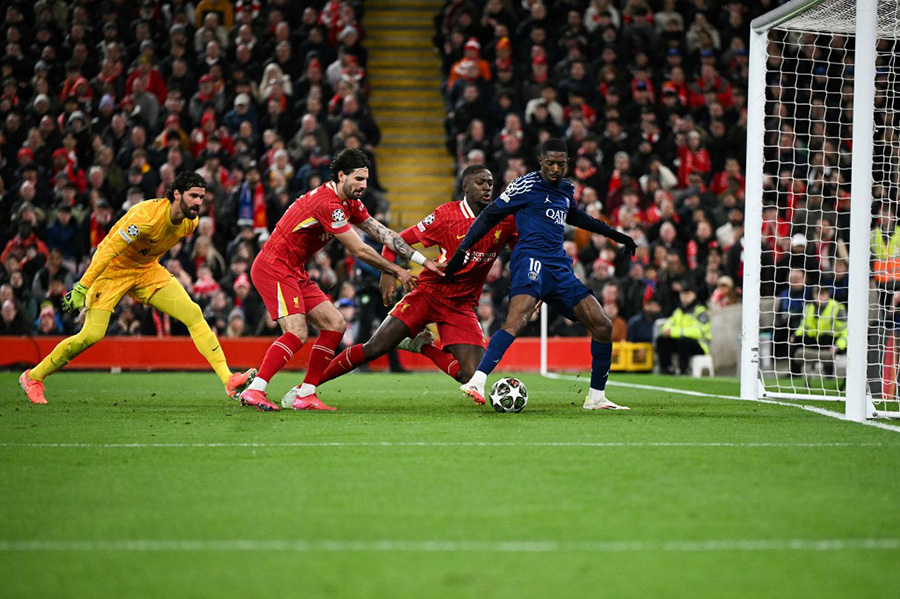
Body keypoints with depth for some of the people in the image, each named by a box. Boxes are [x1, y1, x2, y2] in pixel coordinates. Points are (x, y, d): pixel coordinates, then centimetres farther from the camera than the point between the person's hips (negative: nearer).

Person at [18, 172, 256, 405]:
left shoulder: (190, 222, -7)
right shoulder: (147, 216, -31)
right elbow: (109, 250, -29)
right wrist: (82, 287, -30)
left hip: (147, 271, 7)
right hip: (113, 268, -7)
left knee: (193, 314, -9)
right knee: (92, 334, -16)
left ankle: (228, 380, -11)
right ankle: (33, 377, 3)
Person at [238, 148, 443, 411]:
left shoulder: (350, 204, 9)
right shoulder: (327, 203, -22)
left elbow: (383, 234, 10)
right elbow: (360, 251, -18)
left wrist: (424, 261, 5)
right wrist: (397, 272, -8)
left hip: (295, 272, 10)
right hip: (273, 268, -10)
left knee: (335, 325, 4)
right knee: (297, 333, -23)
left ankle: (305, 394, 3)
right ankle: (254, 391, -24)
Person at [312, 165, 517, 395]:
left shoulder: (505, 220, -3)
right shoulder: (447, 214, -10)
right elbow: (400, 239, -3)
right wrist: (388, 271, -18)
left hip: (462, 306, 3)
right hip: (428, 294, -3)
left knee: (471, 375, -14)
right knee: (375, 348, -13)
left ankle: (423, 347, 12)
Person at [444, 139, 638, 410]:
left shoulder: (566, 189, 20)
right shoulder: (527, 185, -1)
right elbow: (490, 215, 2)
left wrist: (613, 234, 47)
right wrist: (462, 250, -3)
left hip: (560, 268, 8)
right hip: (532, 259, -8)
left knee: (602, 326, 3)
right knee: (518, 319, -33)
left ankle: (596, 397, 16)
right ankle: (476, 383, -44)